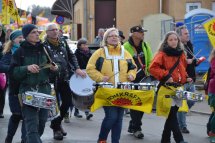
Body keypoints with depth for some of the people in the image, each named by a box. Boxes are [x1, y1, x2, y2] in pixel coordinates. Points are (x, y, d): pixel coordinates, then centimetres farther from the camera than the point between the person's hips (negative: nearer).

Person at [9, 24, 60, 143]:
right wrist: (27, 68, -21)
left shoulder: (44, 50, 10)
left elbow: (54, 68, 15)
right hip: (28, 90, -4)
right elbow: (13, 73, -6)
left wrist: (55, 68, -8)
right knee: (32, 126, -14)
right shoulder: (20, 52, 0)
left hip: (44, 90, 4)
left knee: (41, 123, 9)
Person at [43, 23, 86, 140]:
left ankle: (57, 123, 30)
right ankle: (56, 129, 17)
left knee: (67, 101, 8)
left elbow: (71, 56, 16)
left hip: (64, 78, 5)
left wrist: (77, 68, 4)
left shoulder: (63, 42, 10)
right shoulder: (44, 45, -7)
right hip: (52, 80, -5)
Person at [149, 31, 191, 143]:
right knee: (172, 116, -9)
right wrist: (165, 76, -18)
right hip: (167, 89, -6)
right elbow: (153, 68, -14)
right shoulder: (162, 54, -5)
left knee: (171, 115, 9)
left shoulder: (181, 54, 15)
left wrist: (186, 78, 9)